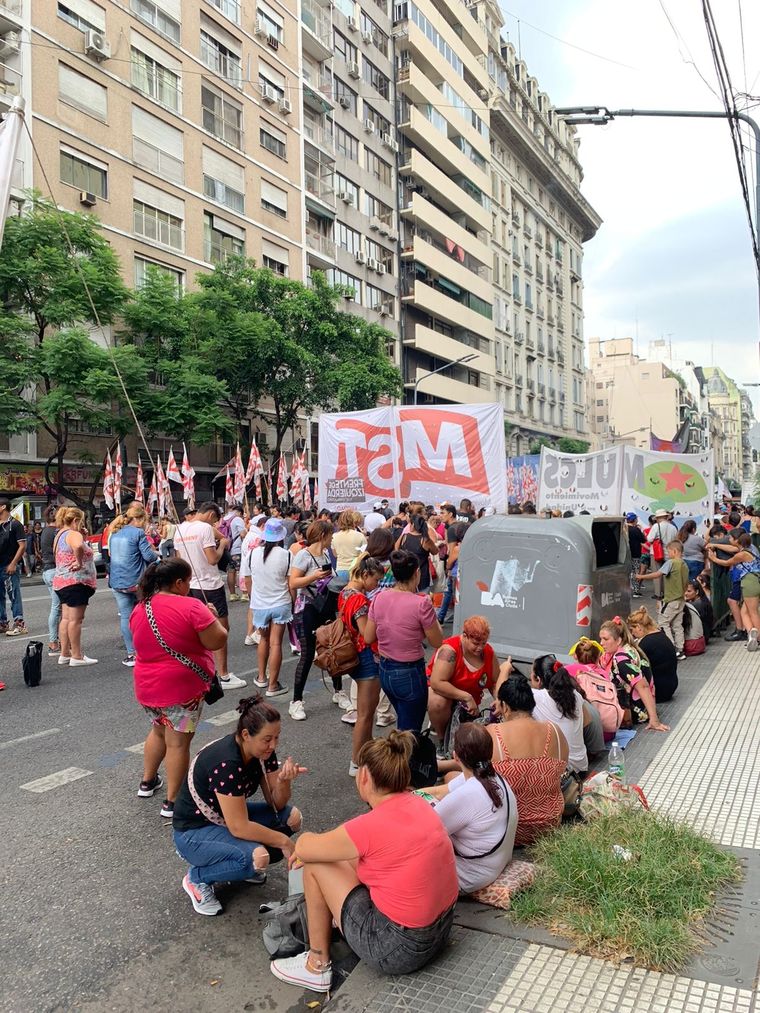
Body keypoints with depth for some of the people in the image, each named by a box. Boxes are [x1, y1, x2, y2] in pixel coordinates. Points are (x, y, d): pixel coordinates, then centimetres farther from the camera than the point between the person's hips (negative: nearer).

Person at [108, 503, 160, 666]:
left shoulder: (115, 533, 11)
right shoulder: (138, 533, -9)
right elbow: (149, 556, -12)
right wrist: (156, 554, 11)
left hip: (117, 582, 5)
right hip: (136, 582, -5)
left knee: (125, 616, 6)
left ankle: (131, 654, 7)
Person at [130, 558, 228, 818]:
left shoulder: (139, 609, 3)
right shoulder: (190, 607, -19)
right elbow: (217, 641, -19)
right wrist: (211, 618, -1)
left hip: (147, 686, 7)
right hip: (182, 688, -7)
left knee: (159, 731, 28)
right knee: (178, 742, 4)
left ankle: (147, 782, 39)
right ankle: (172, 803, 10)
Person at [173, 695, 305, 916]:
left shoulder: (262, 750, -10)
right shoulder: (226, 764, -34)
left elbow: (276, 804, -5)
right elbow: (239, 828, -31)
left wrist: (284, 779, -26)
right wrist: (283, 841, -20)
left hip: (228, 817, 8)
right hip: (194, 831, -8)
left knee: (292, 817, -8)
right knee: (258, 857, -31)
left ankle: (243, 864, 11)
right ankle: (197, 877, -5)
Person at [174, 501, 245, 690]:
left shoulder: (180, 529, 7)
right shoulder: (205, 528, -16)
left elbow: (180, 559, 12)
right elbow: (213, 559, -20)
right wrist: (222, 544, -4)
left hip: (191, 586, 8)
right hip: (210, 586, -8)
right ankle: (223, 676, 4)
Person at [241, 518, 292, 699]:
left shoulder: (251, 554, -6)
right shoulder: (286, 555, -12)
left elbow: (247, 582, 3)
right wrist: (293, 602, 8)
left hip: (259, 604, 2)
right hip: (281, 604, -2)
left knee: (264, 639, 23)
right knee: (276, 643, 3)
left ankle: (261, 677, 30)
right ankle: (272, 685, 7)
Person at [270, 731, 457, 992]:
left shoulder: (370, 826, -23)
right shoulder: (419, 805, -1)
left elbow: (302, 848, -6)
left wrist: (307, 839, 15)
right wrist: (328, 845, 16)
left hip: (399, 951, -8)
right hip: (441, 931, 8)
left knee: (315, 865, 3)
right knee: (349, 856, 18)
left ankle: (317, 966, 17)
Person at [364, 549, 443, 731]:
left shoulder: (379, 598, -5)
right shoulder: (421, 603, -20)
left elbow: (368, 638, 2)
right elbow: (437, 642, -9)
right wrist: (431, 613, 2)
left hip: (385, 671, 7)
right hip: (410, 674, -6)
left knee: (404, 726, 27)